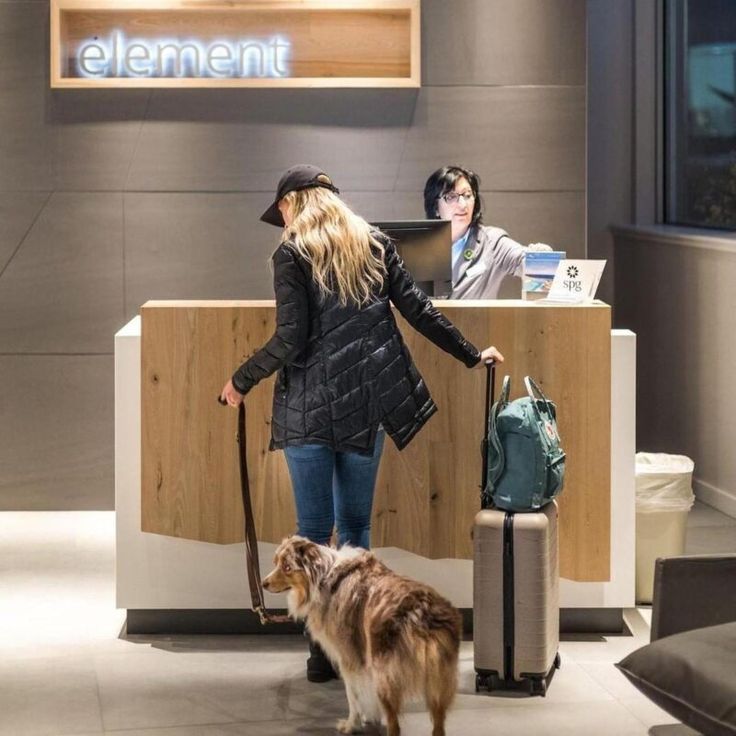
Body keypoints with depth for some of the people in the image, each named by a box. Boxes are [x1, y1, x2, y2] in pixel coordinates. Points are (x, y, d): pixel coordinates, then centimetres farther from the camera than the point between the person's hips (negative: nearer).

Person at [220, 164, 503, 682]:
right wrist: (472, 355, 17)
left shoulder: (292, 254, -5)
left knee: (315, 528, 2)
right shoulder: (377, 246, 8)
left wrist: (242, 381, 2)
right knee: (356, 525, 13)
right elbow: (419, 311, 7)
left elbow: (290, 338, -11)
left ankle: (324, 649, 2)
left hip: (309, 409, -4)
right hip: (365, 405, 4)